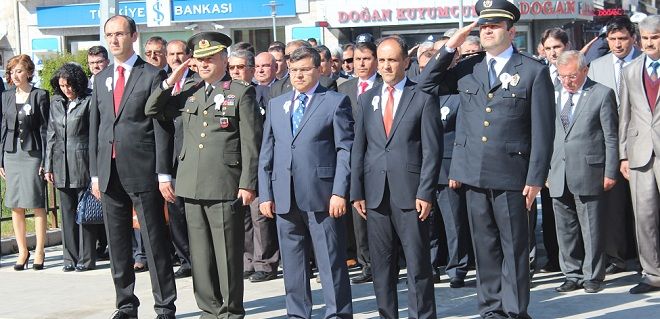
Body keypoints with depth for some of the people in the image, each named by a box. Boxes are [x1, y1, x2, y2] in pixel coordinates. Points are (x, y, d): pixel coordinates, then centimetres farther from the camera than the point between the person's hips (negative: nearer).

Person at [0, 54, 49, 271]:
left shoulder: (40, 96, -2)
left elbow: (45, 129, -3)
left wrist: (45, 161, -8)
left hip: (33, 154, -4)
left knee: (37, 204, -4)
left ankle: (39, 251, 4)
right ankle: (22, 251, 12)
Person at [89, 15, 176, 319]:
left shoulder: (152, 75, -2)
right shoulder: (101, 79, 14)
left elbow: (160, 128, -6)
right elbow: (94, 127, 15)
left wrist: (163, 173, -11)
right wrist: (94, 173, 10)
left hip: (142, 170, -5)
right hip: (109, 172, 5)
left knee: (155, 242, -1)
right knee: (117, 244, 10)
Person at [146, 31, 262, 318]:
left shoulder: (242, 92, -1)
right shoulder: (189, 91, 15)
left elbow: (251, 143, -4)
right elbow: (152, 111, 17)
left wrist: (248, 184, -10)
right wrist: (170, 82, 5)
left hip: (225, 186, -5)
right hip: (192, 185, 5)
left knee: (228, 253, -1)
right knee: (200, 254, 9)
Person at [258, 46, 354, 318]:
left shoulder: (336, 102, 2)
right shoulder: (276, 105, 16)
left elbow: (345, 150, -4)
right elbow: (266, 153, 15)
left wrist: (340, 192, -12)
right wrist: (265, 194, 7)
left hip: (322, 196, -5)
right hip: (285, 198, 5)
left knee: (331, 263, -2)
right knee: (292, 265, 10)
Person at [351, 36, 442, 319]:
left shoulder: (423, 97, 1)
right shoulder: (366, 100, 13)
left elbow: (432, 149, -4)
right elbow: (358, 149, 12)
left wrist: (425, 192, -11)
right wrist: (356, 192, 5)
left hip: (410, 192, -4)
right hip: (375, 193, 4)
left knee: (418, 262, -1)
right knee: (381, 264, 8)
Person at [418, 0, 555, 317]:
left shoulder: (534, 71, -2)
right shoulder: (467, 68, 11)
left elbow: (543, 131, -4)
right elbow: (427, 85, 11)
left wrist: (536, 178, -9)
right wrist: (449, 47, 2)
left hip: (511, 174, -4)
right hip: (474, 173, 4)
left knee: (514, 248, 3)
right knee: (485, 247, 11)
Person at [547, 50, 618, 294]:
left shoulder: (602, 94, 0)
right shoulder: (553, 95, 11)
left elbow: (611, 137, -1)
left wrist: (610, 172, -5)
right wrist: (545, 169, 10)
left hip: (589, 173, -4)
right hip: (558, 174, 4)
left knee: (591, 228, 1)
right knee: (565, 229, 8)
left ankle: (593, 276, 11)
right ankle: (572, 275, 17)